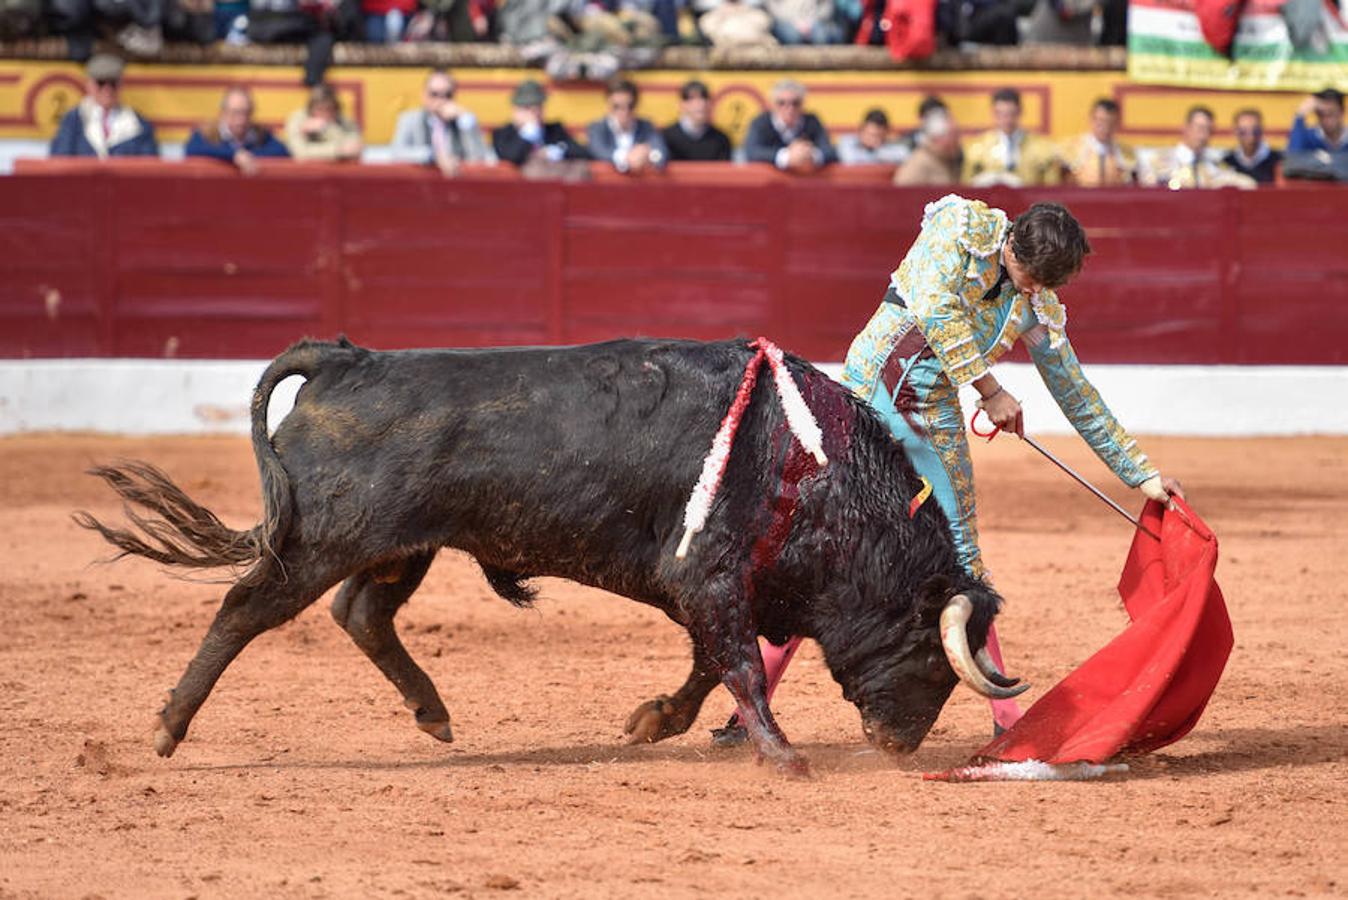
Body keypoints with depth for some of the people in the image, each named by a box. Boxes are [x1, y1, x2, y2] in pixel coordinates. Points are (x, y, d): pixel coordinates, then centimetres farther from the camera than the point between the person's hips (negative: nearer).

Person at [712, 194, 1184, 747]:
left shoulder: (1039, 308, 5)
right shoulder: (965, 225, -7)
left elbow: (1078, 398, 13)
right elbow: (935, 306, -20)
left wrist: (1141, 475, 13)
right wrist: (991, 392, -17)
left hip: (933, 420, 3)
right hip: (866, 388, -3)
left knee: (961, 555, 1)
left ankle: (1005, 713, 7)